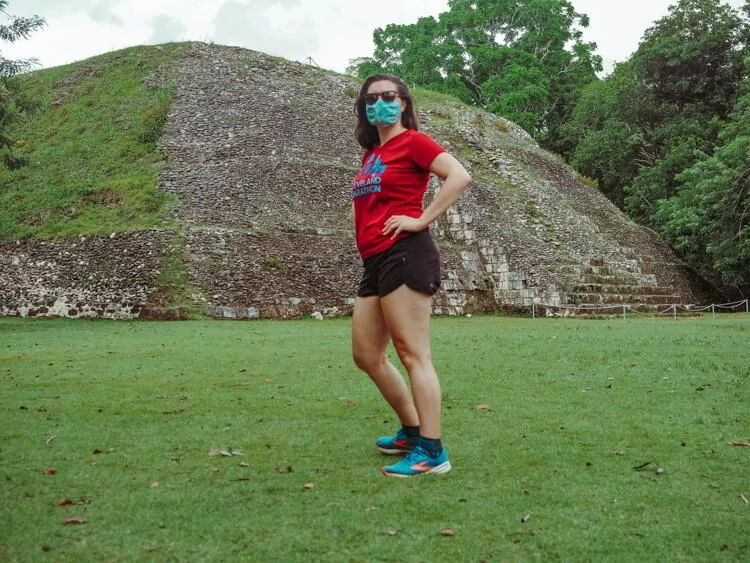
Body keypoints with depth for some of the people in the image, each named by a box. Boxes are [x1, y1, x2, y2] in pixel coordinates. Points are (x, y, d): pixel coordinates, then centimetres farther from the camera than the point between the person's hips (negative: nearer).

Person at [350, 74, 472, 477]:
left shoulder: (413, 141, -2)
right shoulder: (371, 153, 21)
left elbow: (460, 176, -16)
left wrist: (422, 220, -17)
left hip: (404, 255, -9)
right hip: (375, 262, 9)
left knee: (413, 354, -10)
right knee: (366, 356, 13)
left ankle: (432, 452, -5)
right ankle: (412, 431, 27)